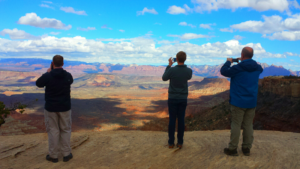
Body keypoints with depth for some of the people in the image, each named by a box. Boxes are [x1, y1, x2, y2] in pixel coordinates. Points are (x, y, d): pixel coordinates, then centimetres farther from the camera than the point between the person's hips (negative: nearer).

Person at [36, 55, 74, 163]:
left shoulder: (47, 76, -14)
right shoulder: (68, 76, -8)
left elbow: (38, 84, 6)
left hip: (51, 108, -1)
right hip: (65, 107, 1)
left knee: (53, 130, 10)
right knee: (65, 130, 13)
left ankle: (53, 155, 20)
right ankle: (66, 154, 20)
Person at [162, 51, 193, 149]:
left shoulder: (172, 70, -17)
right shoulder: (189, 71, -8)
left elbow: (164, 78, 3)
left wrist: (169, 65, 5)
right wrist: (182, 65, 13)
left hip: (172, 98, -2)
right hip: (183, 99, 2)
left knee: (172, 120, 6)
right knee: (181, 120, 8)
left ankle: (171, 142, 12)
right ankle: (180, 142, 14)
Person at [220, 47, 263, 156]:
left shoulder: (237, 68, -15)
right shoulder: (257, 68, 3)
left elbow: (224, 71, -6)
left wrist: (228, 62, 11)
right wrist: (244, 62, 25)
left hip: (238, 102, -5)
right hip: (251, 102, 5)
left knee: (236, 125, 2)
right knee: (248, 125, 11)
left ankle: (232, 149, 9)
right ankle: (247, 148, 20)